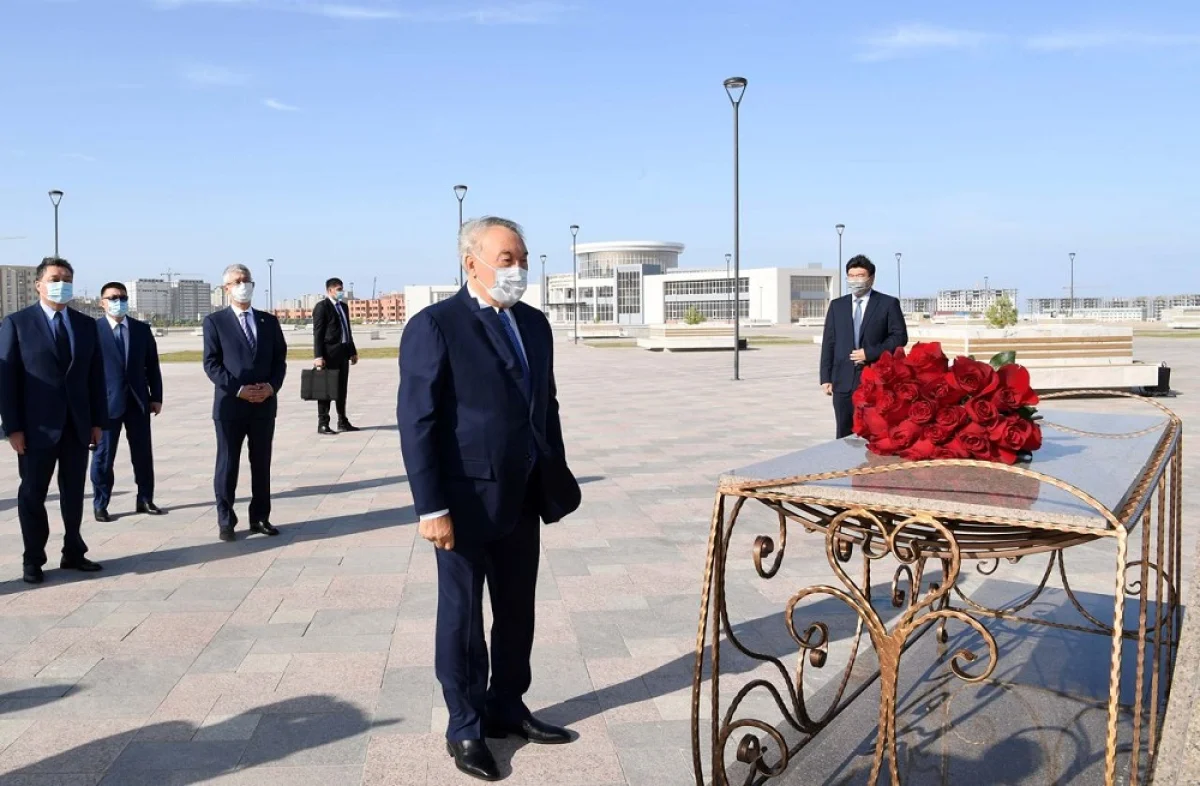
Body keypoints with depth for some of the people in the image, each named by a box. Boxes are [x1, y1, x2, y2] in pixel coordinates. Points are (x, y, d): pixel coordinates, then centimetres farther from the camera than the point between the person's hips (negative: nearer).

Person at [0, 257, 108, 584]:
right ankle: (33, 560, 17)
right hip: (37, 426, -3)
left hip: (78, 425, 4)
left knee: (74, 493, 10)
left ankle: (73, 553, 21)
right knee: (32, 495, 7)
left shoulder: (86, 324, 9)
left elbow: (96, 376, 9)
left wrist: (98, 421, 3)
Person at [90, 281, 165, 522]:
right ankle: (100, 505, 12)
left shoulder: (142, 329, 8)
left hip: (137, 400, 3)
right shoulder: (93, 329, -3)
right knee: (104, 455, 3)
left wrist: (156, 396, 5)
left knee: (143, 453, 8)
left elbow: (152, 365, 10)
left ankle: (145, 500, 19)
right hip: (106, 401, -3)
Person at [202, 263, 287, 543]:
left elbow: (280, 359, 9)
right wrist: (238, 389, -16)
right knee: (227, 465, 3)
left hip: (264, 404, 3)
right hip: (230, 404, -3)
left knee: (261, 464, 9)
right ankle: (226, 521, 12)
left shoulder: (269, 321, 11)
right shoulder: (215, 321, 1)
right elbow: (211, 364, -6)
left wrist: (271, 386, -9)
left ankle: (260, 517, 18)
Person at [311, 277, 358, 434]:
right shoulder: (322, 307, -8)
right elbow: (317, 333, -13)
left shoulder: (343, 306, 16)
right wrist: (318, 356, -19)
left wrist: (352, 351, 17)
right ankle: (322, 424, 2)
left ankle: (343, 422, 20)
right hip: (329, 353, -8)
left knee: (341, 389, 13)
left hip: (343, 352, 8)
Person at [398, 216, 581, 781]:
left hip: (522, 498, 7)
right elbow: (417, 424, -16)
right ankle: (465, 728, 24)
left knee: (517, 614, 16)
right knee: (462, 619, 8)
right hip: (466, 501, -6)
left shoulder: (534, 324, 9)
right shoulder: (435, 327, -12)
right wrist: (432, 508, -19)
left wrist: (557, 478, 11)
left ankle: (507, 709, 34)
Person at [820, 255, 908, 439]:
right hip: (844, 381, 3)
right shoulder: (837, 305, 13)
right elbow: (829, 343, 11)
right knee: (844, 436, 5)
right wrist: (826, 378, 4)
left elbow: (900, 336, -2)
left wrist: (870, 353, -11)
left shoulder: (888, 303, 3)